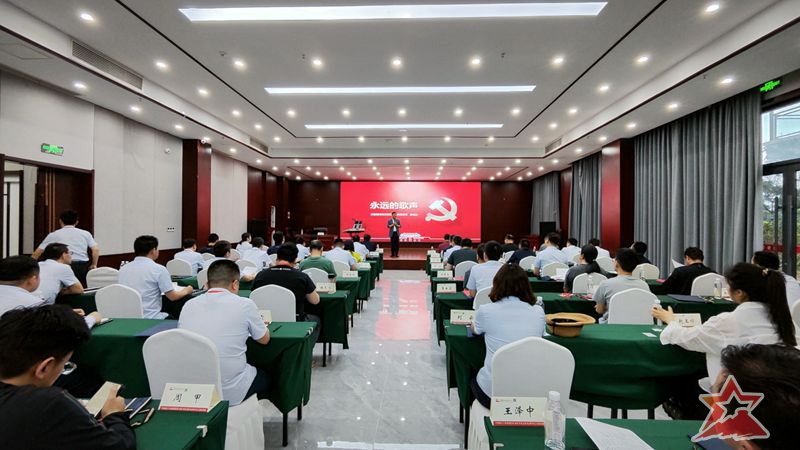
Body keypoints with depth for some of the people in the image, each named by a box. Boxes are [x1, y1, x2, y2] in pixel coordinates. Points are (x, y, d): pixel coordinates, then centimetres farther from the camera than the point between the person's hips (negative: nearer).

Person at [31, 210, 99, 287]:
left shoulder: (53, 235, 13)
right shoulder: (85, 233, 12)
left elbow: (37, 253, 15)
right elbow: (96, 250, 1)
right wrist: (93, 265, 12)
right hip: (83, 266, 1)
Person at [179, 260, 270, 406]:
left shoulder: (189, 305, -1)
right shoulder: (244, 305, -13)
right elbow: (264, 339, 2)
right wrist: (254, 322, 23)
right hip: (230, 393, -4)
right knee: (265, 377, 28)